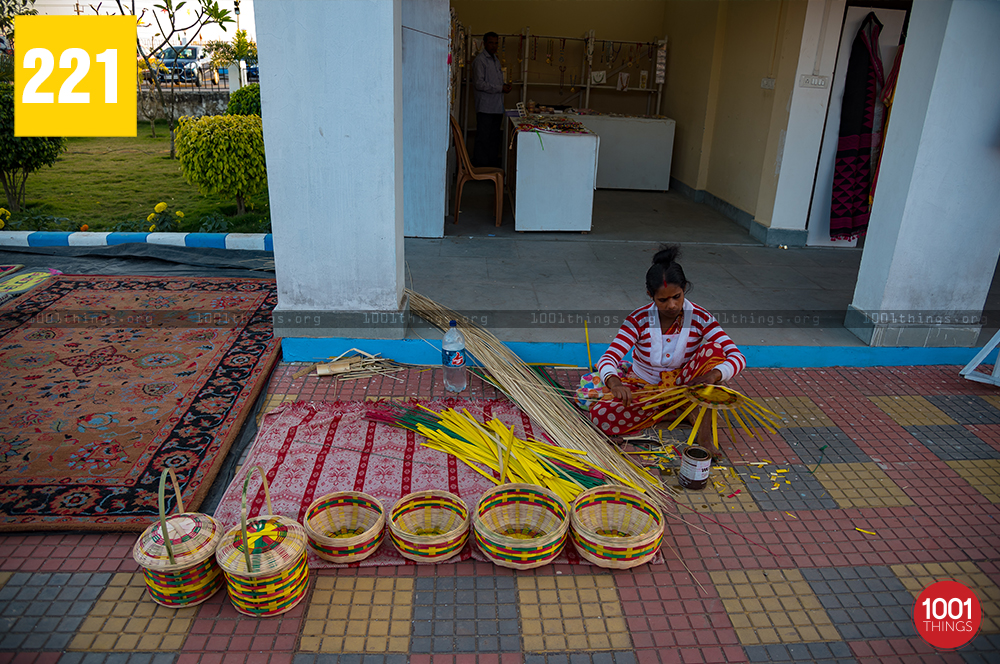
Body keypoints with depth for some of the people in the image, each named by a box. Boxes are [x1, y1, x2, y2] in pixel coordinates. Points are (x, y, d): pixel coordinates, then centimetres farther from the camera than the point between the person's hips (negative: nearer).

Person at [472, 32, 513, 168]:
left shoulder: (496, 60, 20)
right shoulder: (480, 60, -7)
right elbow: (479, 83, -15)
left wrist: (504, 86, 5)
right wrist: (500, 88, -15)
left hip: (497, 107, 8)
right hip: (485, 107, -8)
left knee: (495, 139, 11)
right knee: (483, 140, -6)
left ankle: (493, 165, 18)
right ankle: (480, 168, -1)